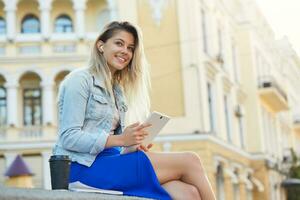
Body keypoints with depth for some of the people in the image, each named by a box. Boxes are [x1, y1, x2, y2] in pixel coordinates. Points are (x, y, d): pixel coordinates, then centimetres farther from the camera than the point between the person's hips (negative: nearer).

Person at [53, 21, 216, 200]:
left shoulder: (118, 90, 23)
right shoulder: (80, 80, -1)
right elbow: (68, 138, -12)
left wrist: (133, 145, -3)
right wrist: (121, 139, -19)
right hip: (84, 167, -7)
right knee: (189, 161, -16)